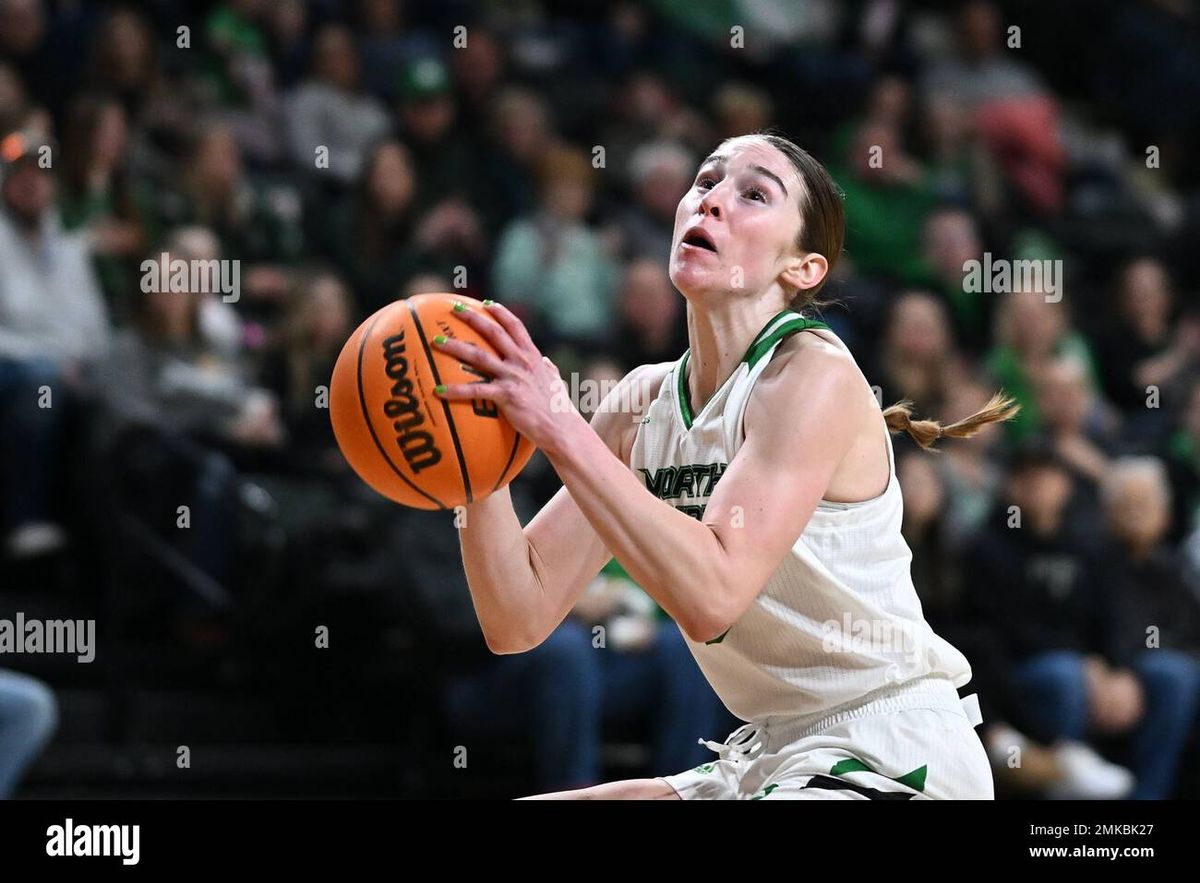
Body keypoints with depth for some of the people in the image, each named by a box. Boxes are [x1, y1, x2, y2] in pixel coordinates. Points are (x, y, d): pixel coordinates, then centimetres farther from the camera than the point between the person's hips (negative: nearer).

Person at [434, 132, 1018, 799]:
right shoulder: (646, 403, 6)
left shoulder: (815, 376, -15)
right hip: (773, 760, 7)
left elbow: (711, 595, -29)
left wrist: (558, 428, -30)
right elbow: (519, 621, 1)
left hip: (893, 762, -7)